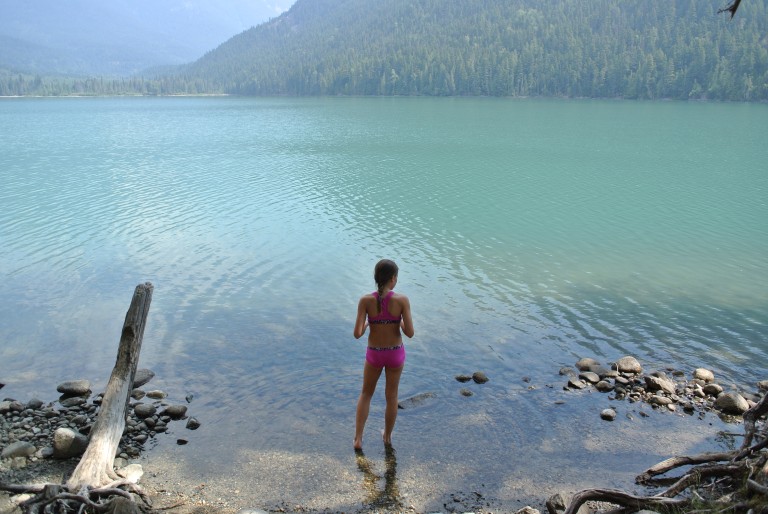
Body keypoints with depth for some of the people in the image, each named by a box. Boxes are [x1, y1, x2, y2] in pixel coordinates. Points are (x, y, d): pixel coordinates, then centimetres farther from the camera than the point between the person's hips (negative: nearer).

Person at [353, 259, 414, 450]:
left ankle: (358, 439, 22)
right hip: (395, 354, 0)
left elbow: (357, 334, -19)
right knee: (391, 395, 23)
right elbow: (409, 333, -17)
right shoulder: (402, 300, -20)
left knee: (366, 394, 24)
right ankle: (387, 437, 39)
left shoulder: (365, 300, -18)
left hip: (374, 354, 0)